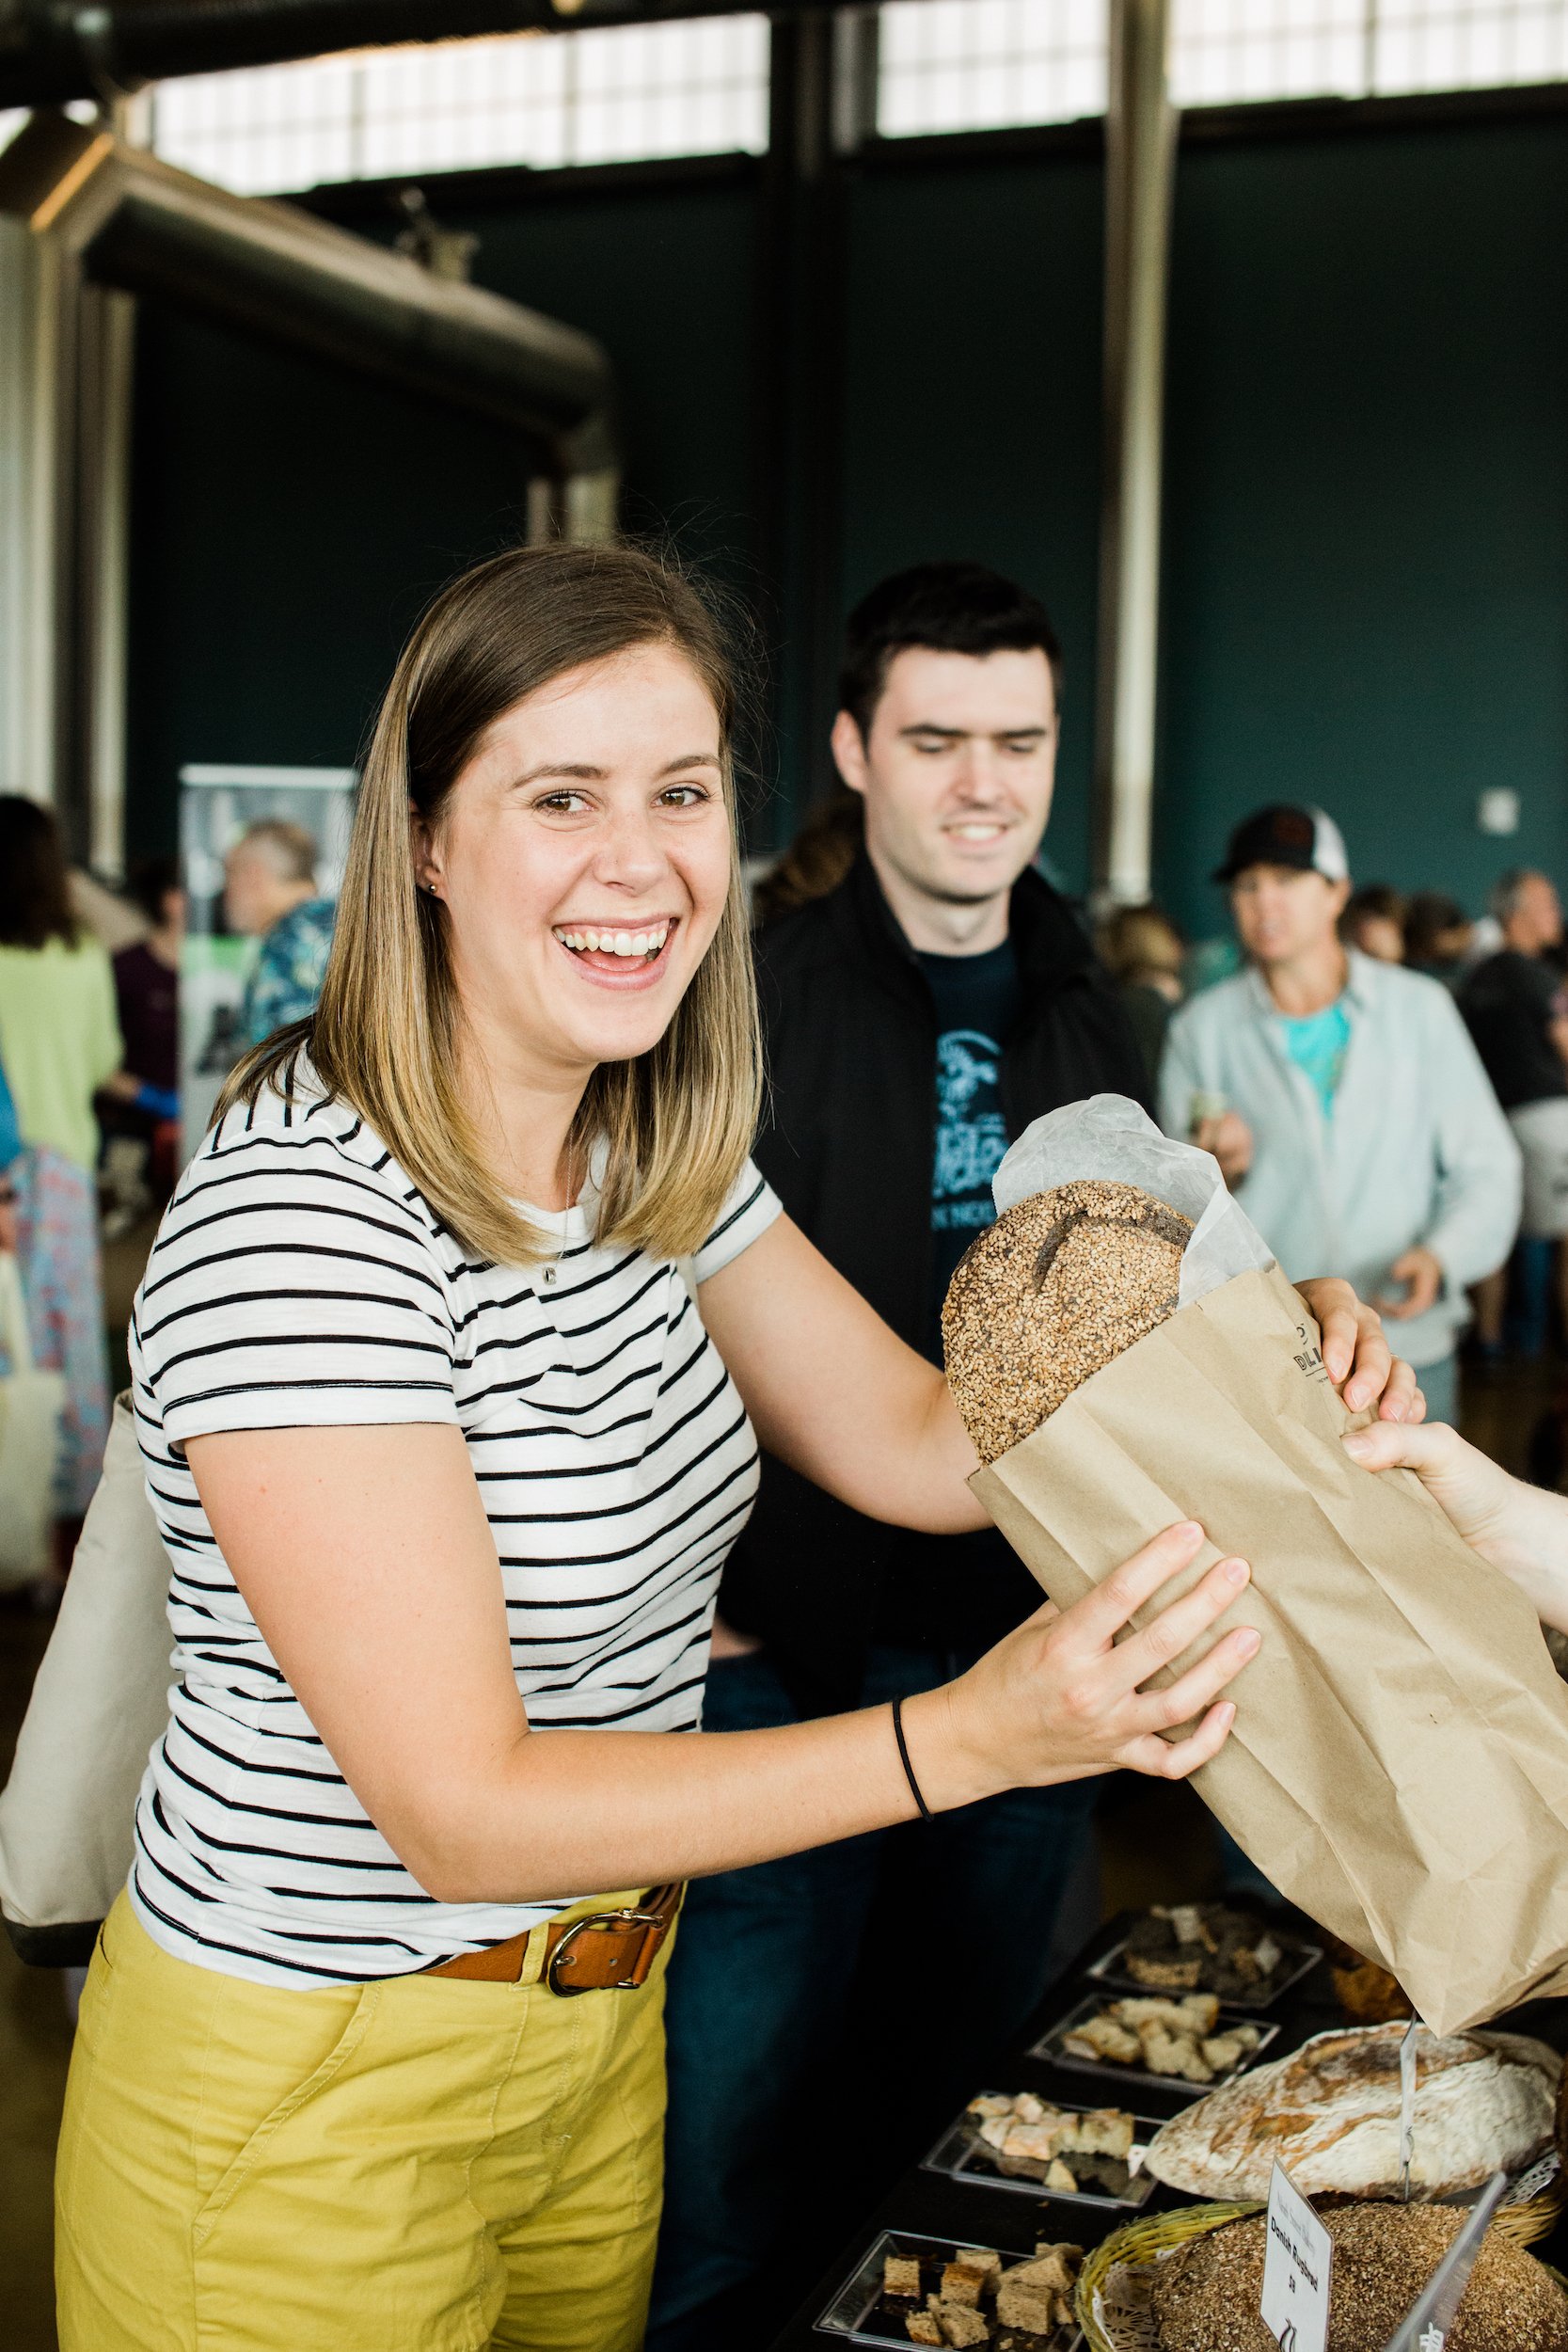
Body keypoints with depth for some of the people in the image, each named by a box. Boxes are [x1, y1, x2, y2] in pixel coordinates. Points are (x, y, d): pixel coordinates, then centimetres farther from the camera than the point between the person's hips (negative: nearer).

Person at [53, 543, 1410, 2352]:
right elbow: (462, 1811, -28)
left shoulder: (657, 1162, 0)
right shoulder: (294, 1220, -28)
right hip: (303, 2095, -7)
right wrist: (967, 1737, -34)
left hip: (595, 2024, 8)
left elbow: (920, 1443, 3)